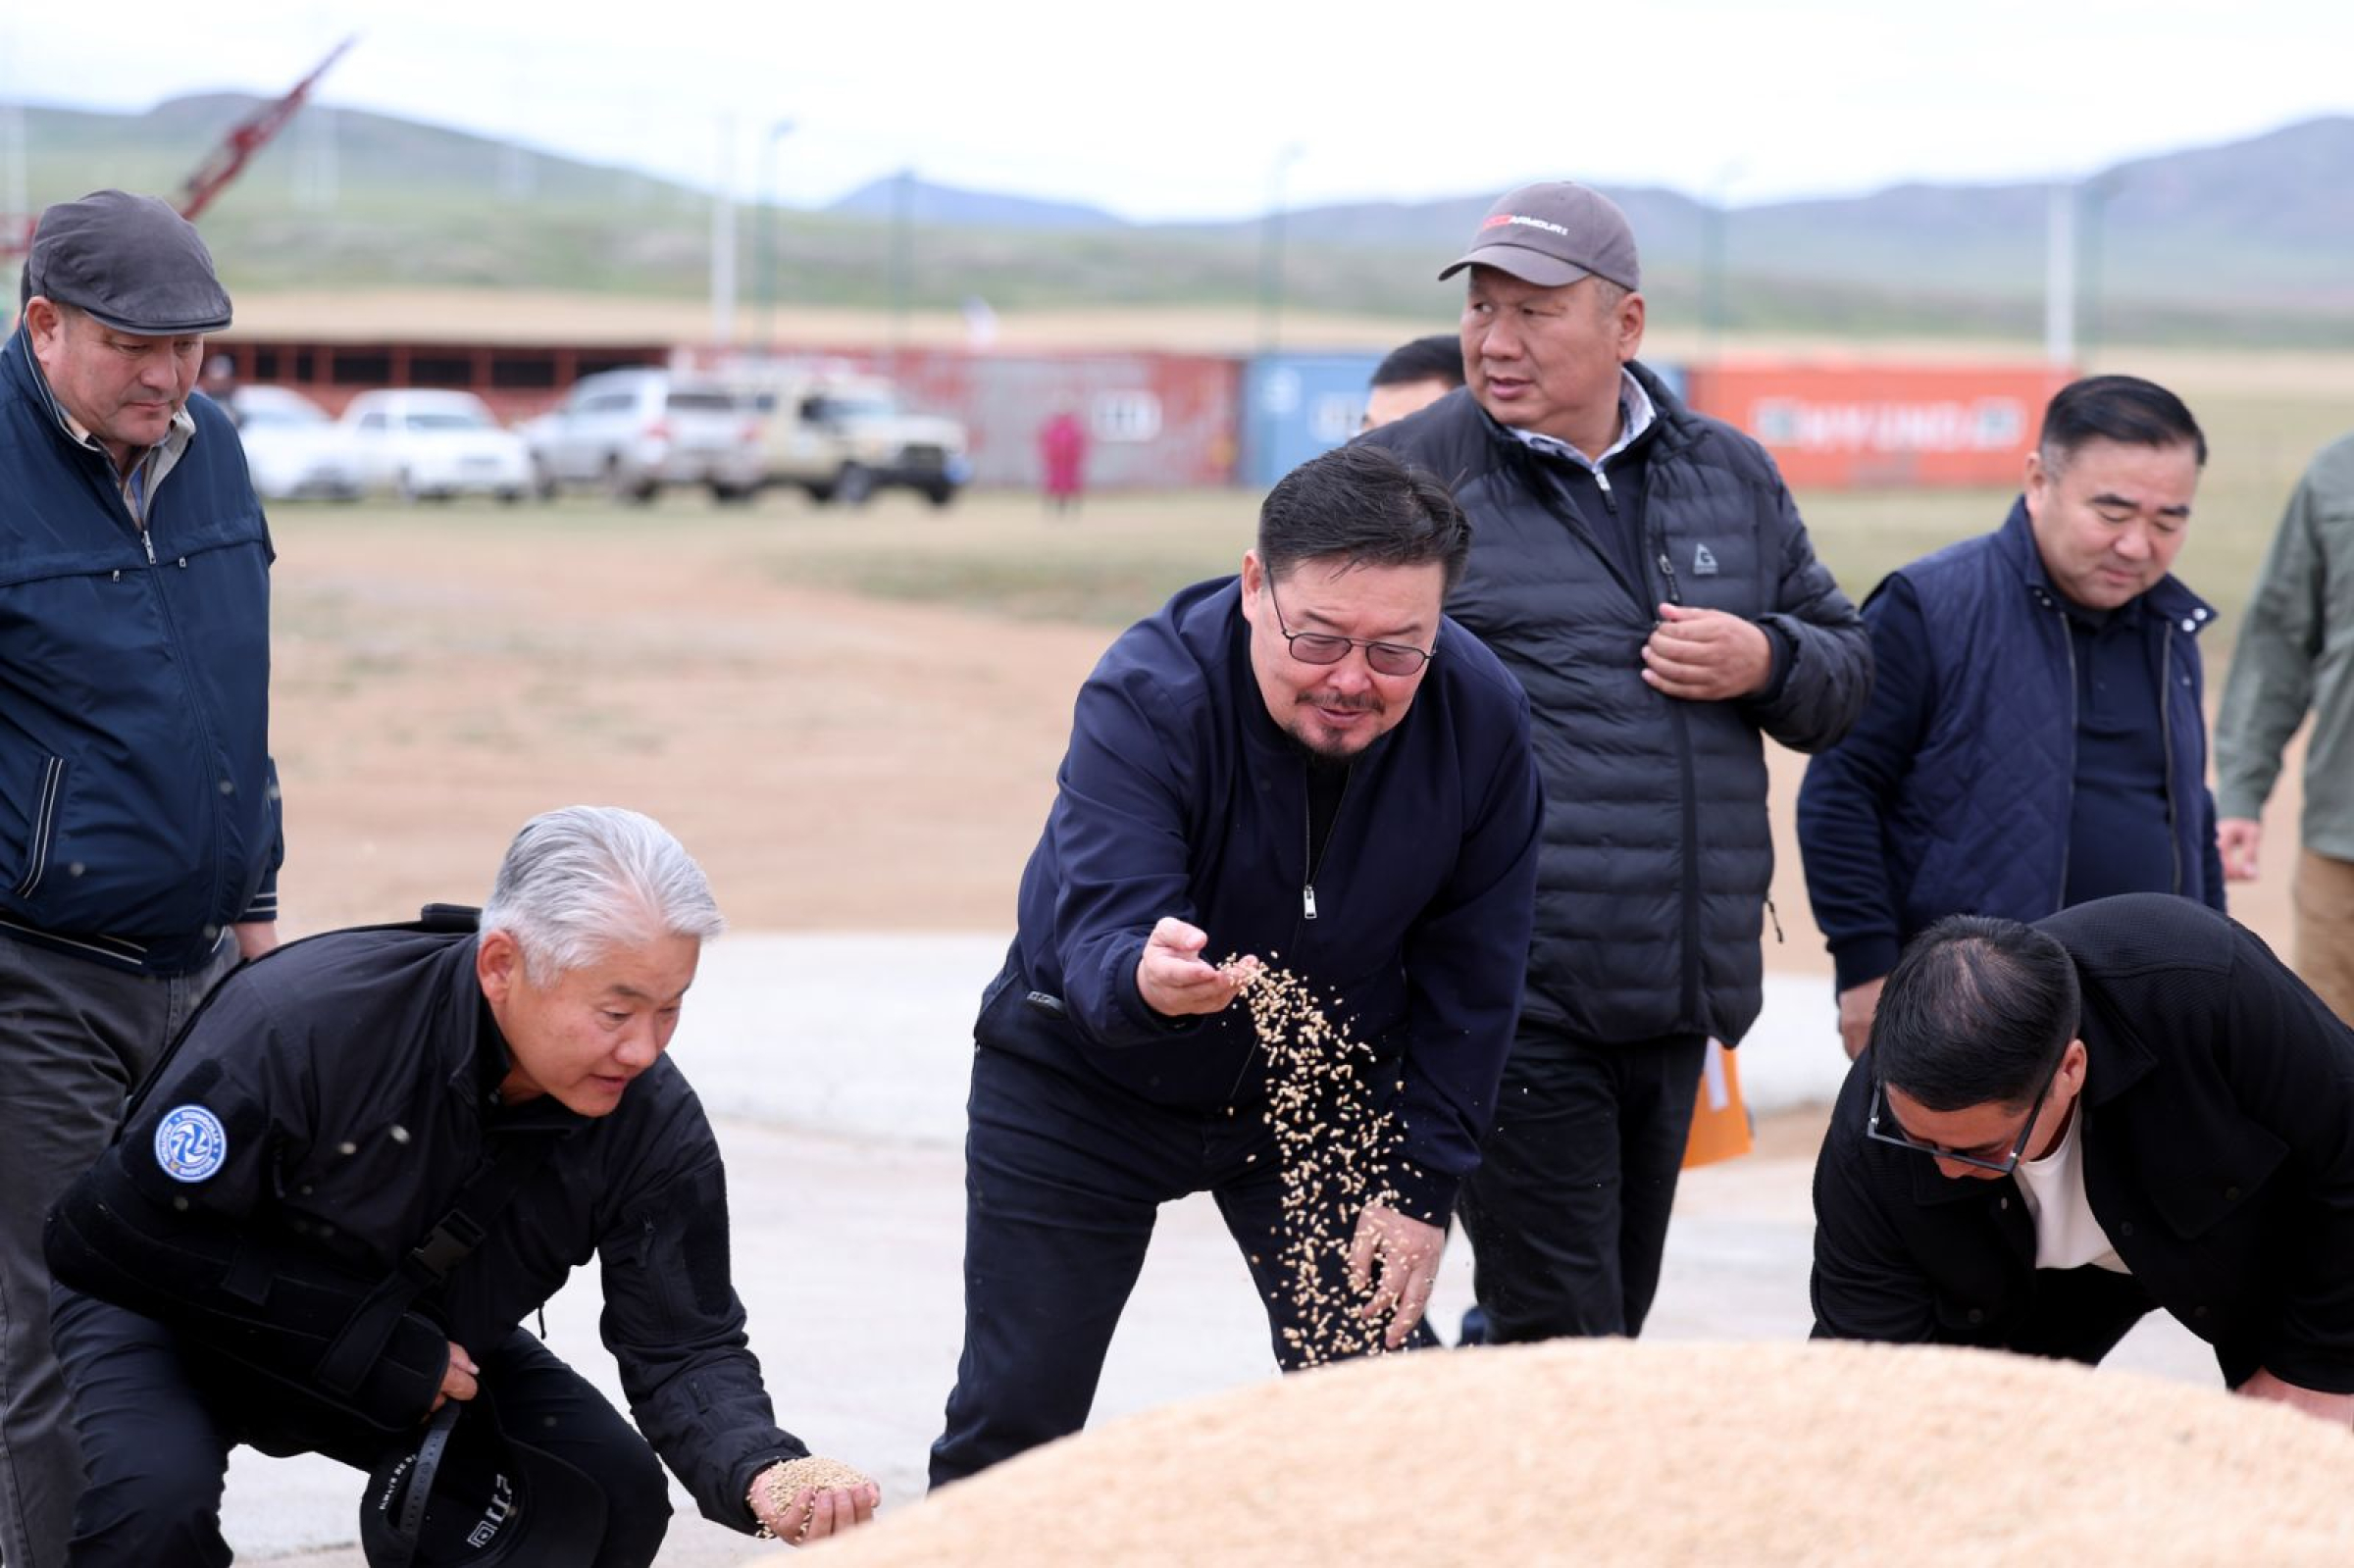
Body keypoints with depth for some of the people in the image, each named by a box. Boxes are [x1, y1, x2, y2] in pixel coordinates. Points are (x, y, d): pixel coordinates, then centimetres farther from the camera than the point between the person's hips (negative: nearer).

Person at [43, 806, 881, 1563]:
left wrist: (762, 1474, -42)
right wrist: (375, 1351, -28)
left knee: (612, 1491, -14)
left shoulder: (651, 1121, -19)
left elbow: (684, 1352, -18)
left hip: (428, 1340, 5)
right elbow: (115, 1230, -28)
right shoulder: (301, 1021, -34)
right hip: (181, 1311, -5)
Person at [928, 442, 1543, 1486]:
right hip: (1085, 1080, -2)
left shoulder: (1481, 715, -19)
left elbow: (1470, 970, -8)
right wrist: (1145, 979, -64)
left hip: (1329, 1083, 3)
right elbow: (1100, 934, -39)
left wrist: (1423, 1183, -9)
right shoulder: (1145, 695, -30)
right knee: (1014, 1413, -1)